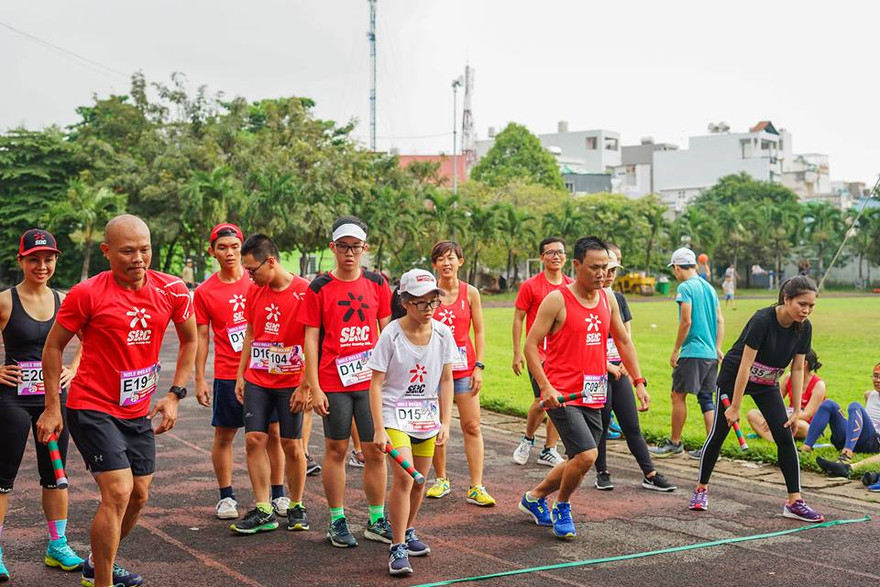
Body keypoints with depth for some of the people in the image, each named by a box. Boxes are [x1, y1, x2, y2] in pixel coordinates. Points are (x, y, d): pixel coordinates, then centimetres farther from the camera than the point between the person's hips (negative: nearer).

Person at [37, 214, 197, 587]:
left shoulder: (172, 291, -5)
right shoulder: (87, 294, -16)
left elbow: (190, 341, 11)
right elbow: (53, 347, -4)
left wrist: (175, 395, 3)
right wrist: (52, 409, -5)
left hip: (138, 412, 6)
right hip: (92, 409, -6)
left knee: (138, 496, 14)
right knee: (118, 492, -17)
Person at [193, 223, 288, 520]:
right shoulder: (204, 291, 0)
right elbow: (201, 337, 3)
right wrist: (199, 379, -1)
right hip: (227, 373, -1)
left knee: (274, 432, 4)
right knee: (224, 435, 5)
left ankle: (278, 494, 15)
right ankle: (226, 496, 18)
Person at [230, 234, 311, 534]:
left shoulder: (304, 292, -12)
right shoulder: (254, 291, 6)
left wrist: (305, 386, -13)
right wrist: (240, 375, 13)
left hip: (291, 382, -5)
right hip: (257, 380, 5)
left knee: (292, 445, 3)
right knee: (254, 439, -1)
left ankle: (296, 507, 19)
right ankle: (263, 511, 5)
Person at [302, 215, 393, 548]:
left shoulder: (376, 283, 6)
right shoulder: (319, 288, -2)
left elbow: (387, 330, 11)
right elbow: (311, 339, -2)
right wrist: (314, 388, -6)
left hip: (371, 381, 2)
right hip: (333, 383, -2)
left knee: (376, 451, 5)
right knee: (336, 450, 5)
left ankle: (377, 522, 15)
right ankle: (337, 522, 15)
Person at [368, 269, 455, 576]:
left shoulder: (442, 333, -2)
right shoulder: (391, 335, -14)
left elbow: (446, 381, 6)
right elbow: (376, 384, -12)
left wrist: (445, 422, 2)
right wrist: (379, 429, -17)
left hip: (427, 417, 5)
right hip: (395, 415, -4)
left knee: (419, 480, 12)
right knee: (403, 477, -18)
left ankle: (408, 532, 35)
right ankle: (398, 549, -11)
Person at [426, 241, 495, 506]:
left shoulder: (470, 293, 2)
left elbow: (479, 332, 5)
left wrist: (478, 366, -2)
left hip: (464, 366, 0)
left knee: (472, 426, -3)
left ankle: (476, 487, 0)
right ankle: (441, 480, 23)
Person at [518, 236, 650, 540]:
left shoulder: (608, 300, 9)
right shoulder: (557, 300, -10)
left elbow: (624, 342, 19)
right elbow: (531, 345, -10)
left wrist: (639, 382, 10)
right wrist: (545, 387, -20)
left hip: (594, 397, 7)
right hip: (562, 395, -7)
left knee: (579, 463, 11)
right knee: (586, 455, -19)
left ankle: (534, 497, 34)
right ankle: (561, 506, 8)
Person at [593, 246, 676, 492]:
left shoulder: (619, 299, 12)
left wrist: (625, 363, 3)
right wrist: (607, 365, -10)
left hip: (619, 372, 5)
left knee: (632, 426, 5)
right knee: (600, 426, 3)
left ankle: (650, 475, 7)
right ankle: (602, 474, 18)